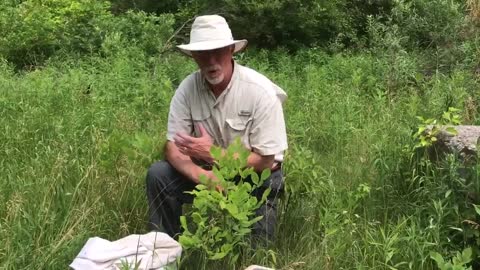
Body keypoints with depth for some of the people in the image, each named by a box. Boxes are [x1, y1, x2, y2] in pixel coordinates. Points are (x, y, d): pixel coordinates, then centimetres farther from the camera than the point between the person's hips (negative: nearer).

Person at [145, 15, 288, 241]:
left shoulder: (261, 92, -23)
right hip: (209, 170, 3)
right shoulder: (188, 88, -12)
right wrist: (201, 175, -33)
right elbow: (173, 146, -12)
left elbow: (265, 161, -19)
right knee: (158, 175, -19)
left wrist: (213, 154, -29)